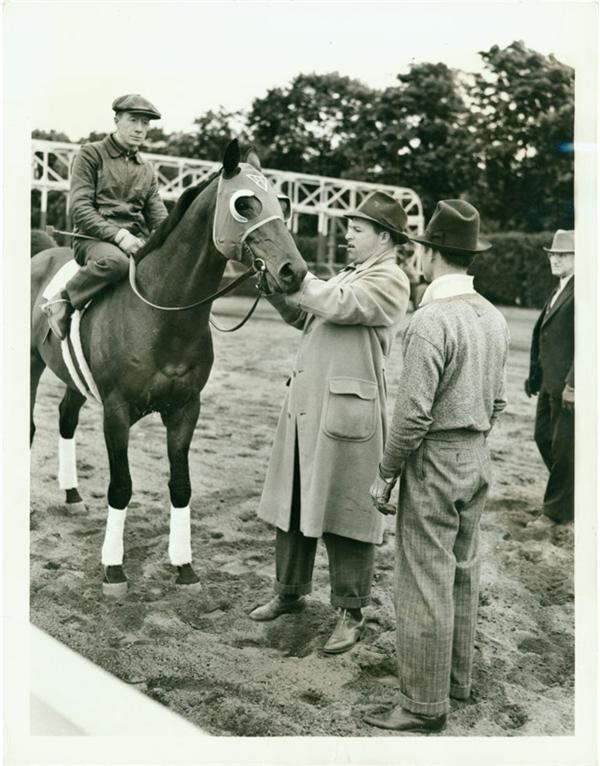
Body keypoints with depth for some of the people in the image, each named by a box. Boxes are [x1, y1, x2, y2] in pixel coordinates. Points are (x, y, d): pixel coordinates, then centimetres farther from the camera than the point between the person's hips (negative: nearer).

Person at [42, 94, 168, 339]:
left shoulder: (146, 170, 21)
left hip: (138, 241, 5)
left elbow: (159, 216, 15)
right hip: (94, 238, -5)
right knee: (115, 260, -40)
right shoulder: (91, 154, 4)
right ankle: (63, 302, -19)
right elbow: (80, 209, -7)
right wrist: (118, 235, -21)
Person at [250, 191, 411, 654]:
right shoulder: (347, 276, 21)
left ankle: (352, 613, 14)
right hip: (304, 405, 9)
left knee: (343, 512, 0)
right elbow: (302, 316, 20)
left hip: (346, 412, -9)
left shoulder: (390, 280, -7)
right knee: (294, 504, 16)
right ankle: (290, 591, 32)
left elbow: (336, 306, -21)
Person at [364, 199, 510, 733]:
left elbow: (414, 412, -21)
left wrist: (385, 474, -11)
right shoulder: (494, 318, 6)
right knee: (463, 572, 19)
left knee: (425, 583, 1)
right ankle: (458, 678, 34)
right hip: (478, 459, 9)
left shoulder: (432, 319, -19)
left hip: (434, 462, -8)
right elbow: (498, 402, 12)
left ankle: (425, 705, 12)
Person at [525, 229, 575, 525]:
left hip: (568, 386, -9)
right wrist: (534, 375, 16)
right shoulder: (559, 290, 16)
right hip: (549, 383, 9)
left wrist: (573, 384, -23)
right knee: (543, 437, 17)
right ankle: (564, 493, 34)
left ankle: (559, 509, 15)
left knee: (563, 446, 1)